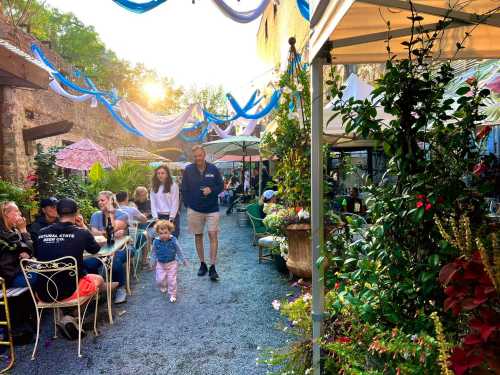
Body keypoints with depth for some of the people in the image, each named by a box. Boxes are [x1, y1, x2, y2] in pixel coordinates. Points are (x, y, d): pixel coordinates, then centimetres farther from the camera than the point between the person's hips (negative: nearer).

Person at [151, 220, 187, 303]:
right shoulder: (156, 241, -15)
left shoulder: (173, 240, -17)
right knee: (160, 279, 8)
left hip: (172, 263, -2)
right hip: (160, 264, 2)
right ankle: (163, 286, 42)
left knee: (172, 280, 2)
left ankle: (173, 294, 19)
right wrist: (154, 259, 8)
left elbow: (178, 251, -4)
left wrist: (183, 260, 2)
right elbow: (154, 252, 5)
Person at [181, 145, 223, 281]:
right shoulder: (188, 170, 0)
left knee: (213, 235, -8)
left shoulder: (213, 169, -1)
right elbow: (184, 190, 5)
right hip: (194, 209, 1)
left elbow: (221, 186, 5)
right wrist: (188, 204, -2)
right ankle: (202, 264, 25)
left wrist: (211, 190, -14)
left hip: (212, 209, -1)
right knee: (198, 236, 10)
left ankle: (212, 267, -3)